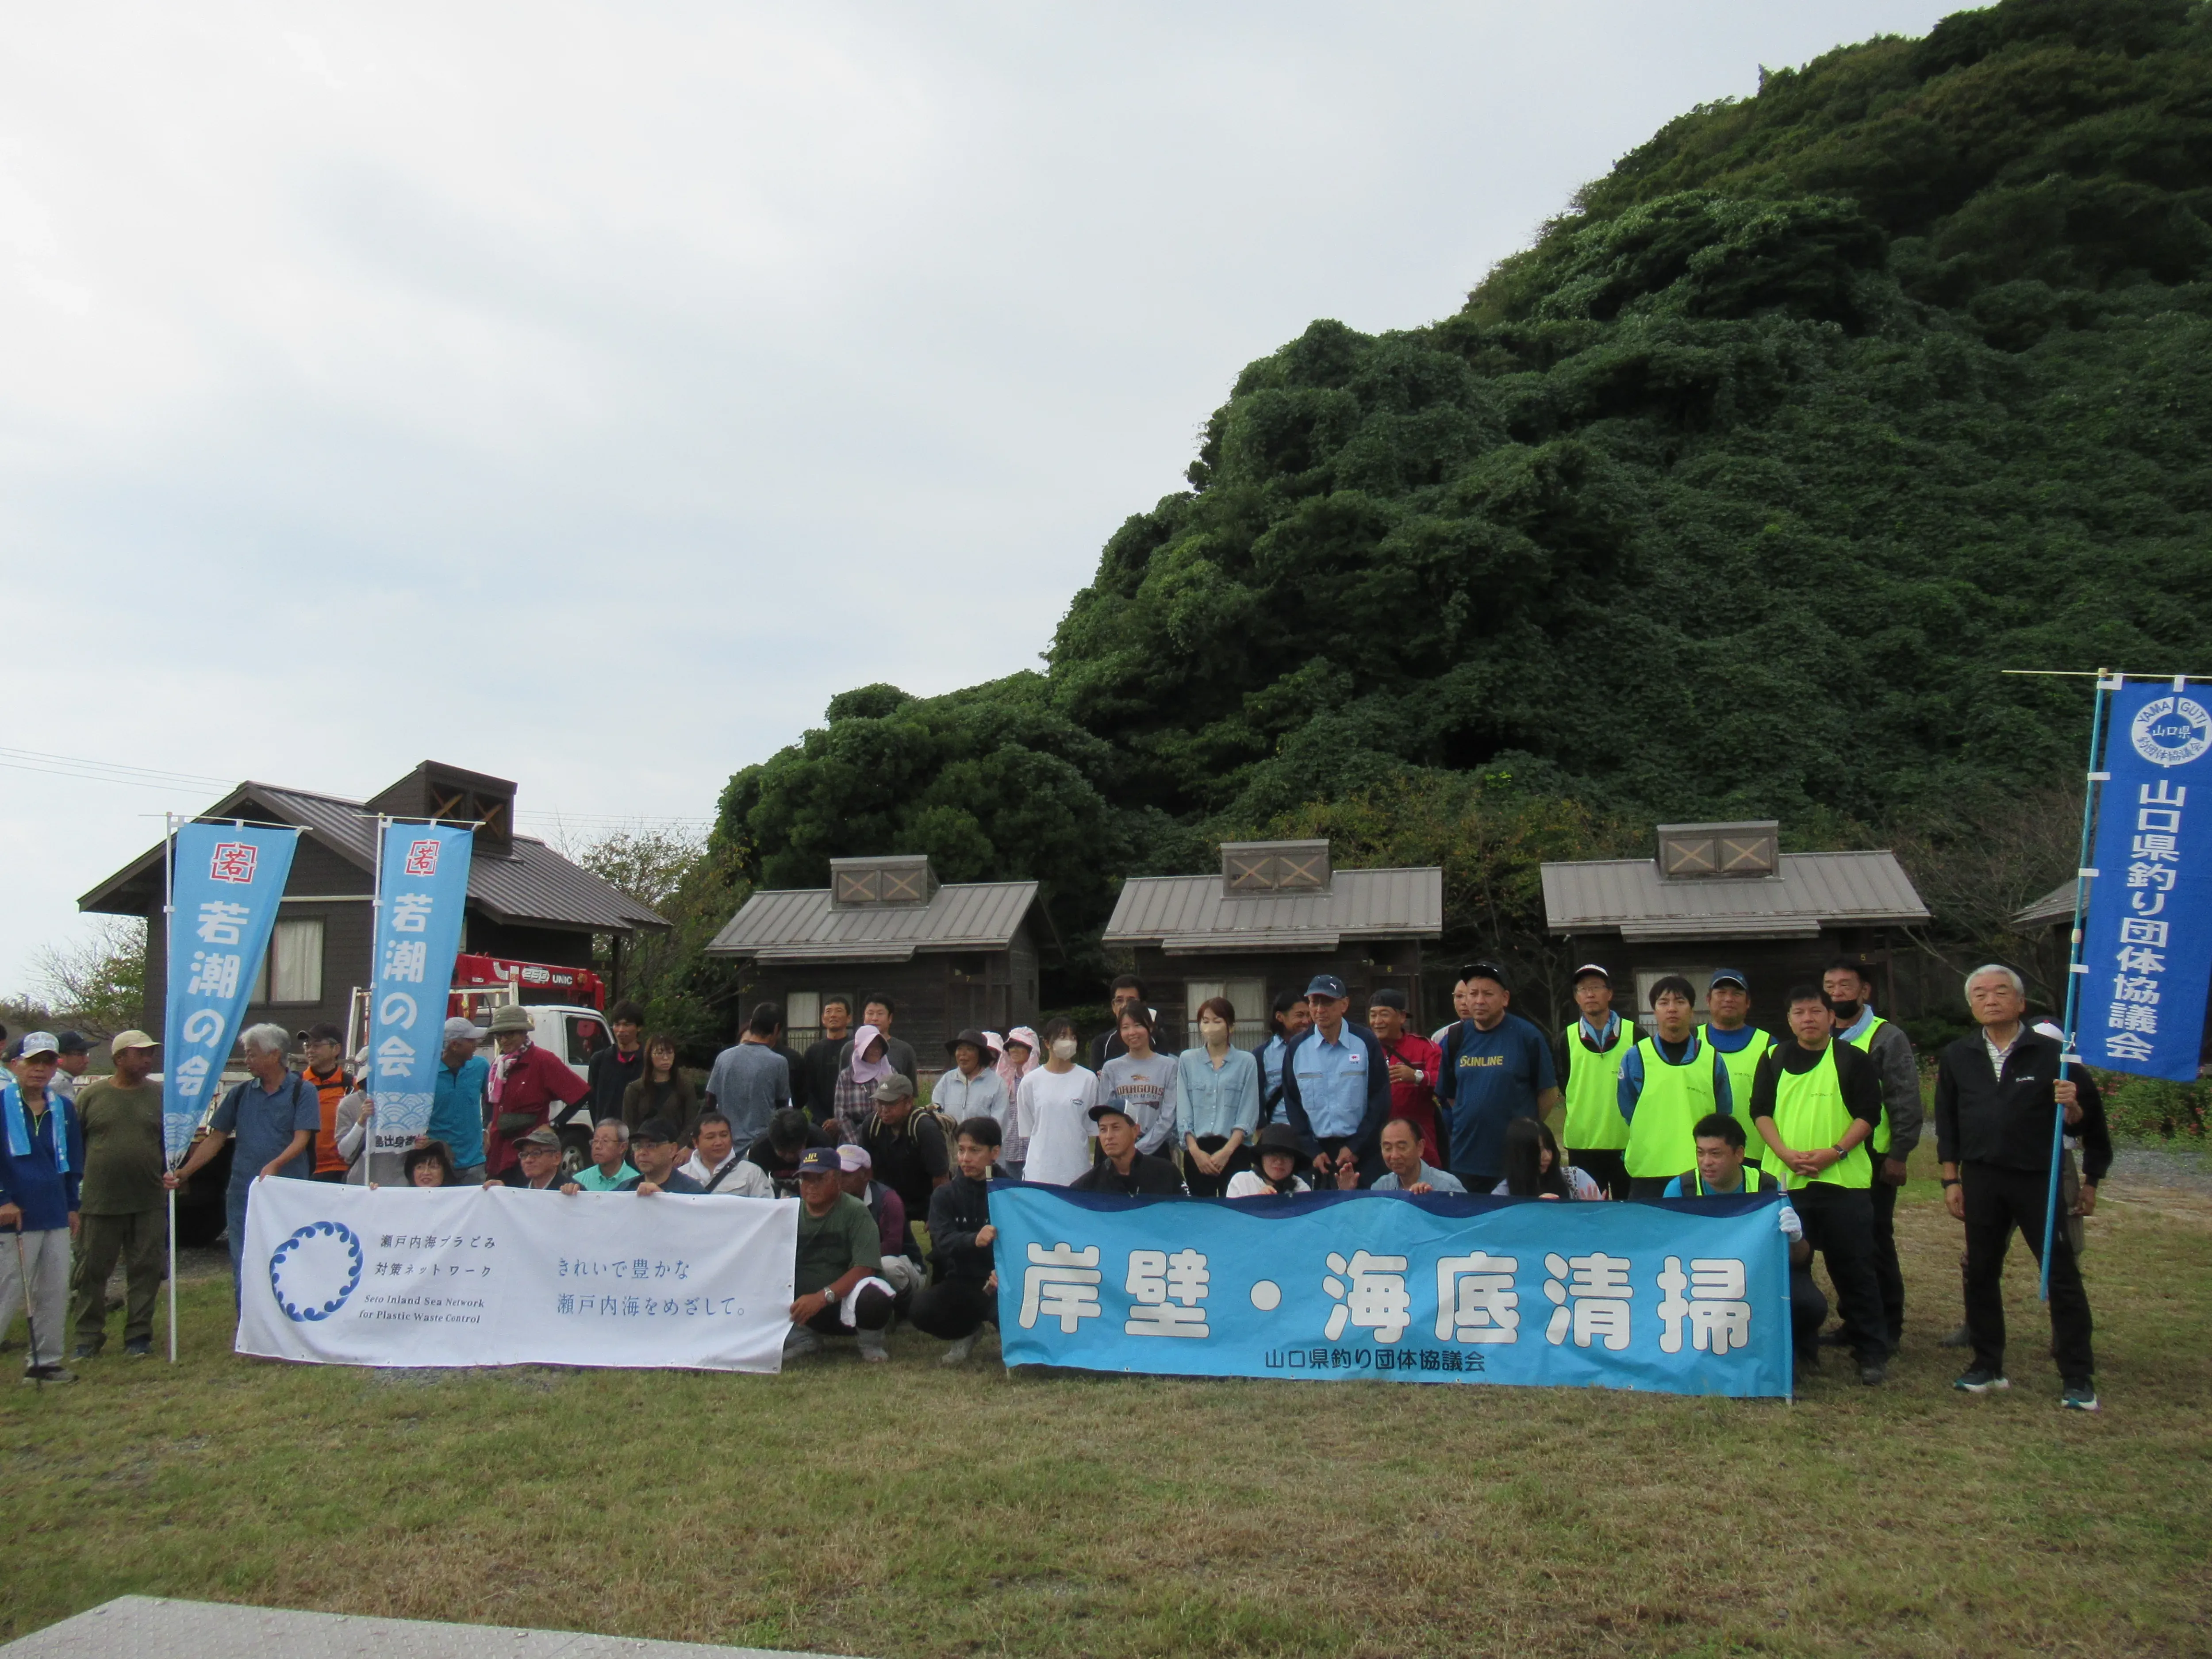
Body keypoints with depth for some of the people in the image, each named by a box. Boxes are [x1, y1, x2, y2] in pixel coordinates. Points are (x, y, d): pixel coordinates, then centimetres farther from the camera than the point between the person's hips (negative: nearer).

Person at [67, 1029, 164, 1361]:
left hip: (149, 1203, 1)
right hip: (99, 1201, -1)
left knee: (145, 1269, 5)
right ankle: (88, 1337, 16)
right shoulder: (92, 1095, 3)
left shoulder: (161, 1095, 5)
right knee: (92, 1271, 5)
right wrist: (72, 1186, 4)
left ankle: (138, 1336, 15)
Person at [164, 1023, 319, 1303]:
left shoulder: (302, 1091, -2)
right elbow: (216, 1138, 13)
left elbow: (301, 1139, -11)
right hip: (243, 1196, 5)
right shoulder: (241, 1093, 12)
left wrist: (275, 1165, -28)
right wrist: (184, 1172, 1)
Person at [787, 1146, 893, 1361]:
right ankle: (802, 1338, 7)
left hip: (845, 1304, -4)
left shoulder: (855, 1211, -10)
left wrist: (823, 1297, -30)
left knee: (872, 1294, -37)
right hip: (803, 1304, 4)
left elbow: (864, 1269, -20)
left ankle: (871, 1344, -1)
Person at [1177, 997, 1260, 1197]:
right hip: (1197, 1151, 1)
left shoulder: (1246, 1062, 3)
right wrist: (1195, 1151, -6)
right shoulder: (1187, 1060, 8)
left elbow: (1248, 1115, -1)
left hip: (1235, 1150, -1)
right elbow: (1183, 1111, 5)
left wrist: (1226, 1152, -10)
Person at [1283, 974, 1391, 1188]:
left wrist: (1355, 1148, -6)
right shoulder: (1297, 1049, 3)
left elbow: (1380, 1101, -2)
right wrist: (1313, 1152, -1)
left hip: (1362, 1151, -1)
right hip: (1317, 1151, 2)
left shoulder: (1366, 1042, -3)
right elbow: (1293, 1104, 6)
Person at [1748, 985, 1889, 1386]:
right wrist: (1786, 1153, -9)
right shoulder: (1774, 1059, 10)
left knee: (1854, 1268, 0)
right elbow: (1760, 1111, 6)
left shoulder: (1852, 1060, 3)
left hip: (1842, 1179, -2)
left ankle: (1871, 1352, 10)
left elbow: (1869, 1113, -2)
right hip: (1785, 1180, 3)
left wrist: (1835, 1152, -15)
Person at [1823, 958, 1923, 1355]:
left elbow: (1906, 1102, -7)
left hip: (1872, 1159, -5)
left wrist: (1898, 1156, -12)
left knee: (1876, 1242, 1)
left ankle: (1887, 1327, 12)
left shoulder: (1888, 1038, -3)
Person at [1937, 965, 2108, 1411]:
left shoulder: (2051, 1053, -3)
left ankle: (2078, 1379, 8)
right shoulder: (1957, 1058, 5)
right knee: (1981, 1274, 8)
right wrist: (1951, 1180, 6)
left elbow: (2086, 1119, 2)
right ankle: (1987, 1365, 20)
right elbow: (1947, 1124, 10)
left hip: (2040, 1180, -3)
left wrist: (2072, 1107, -21)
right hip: (1981, 1181, 3)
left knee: (2063, 1277, 0)